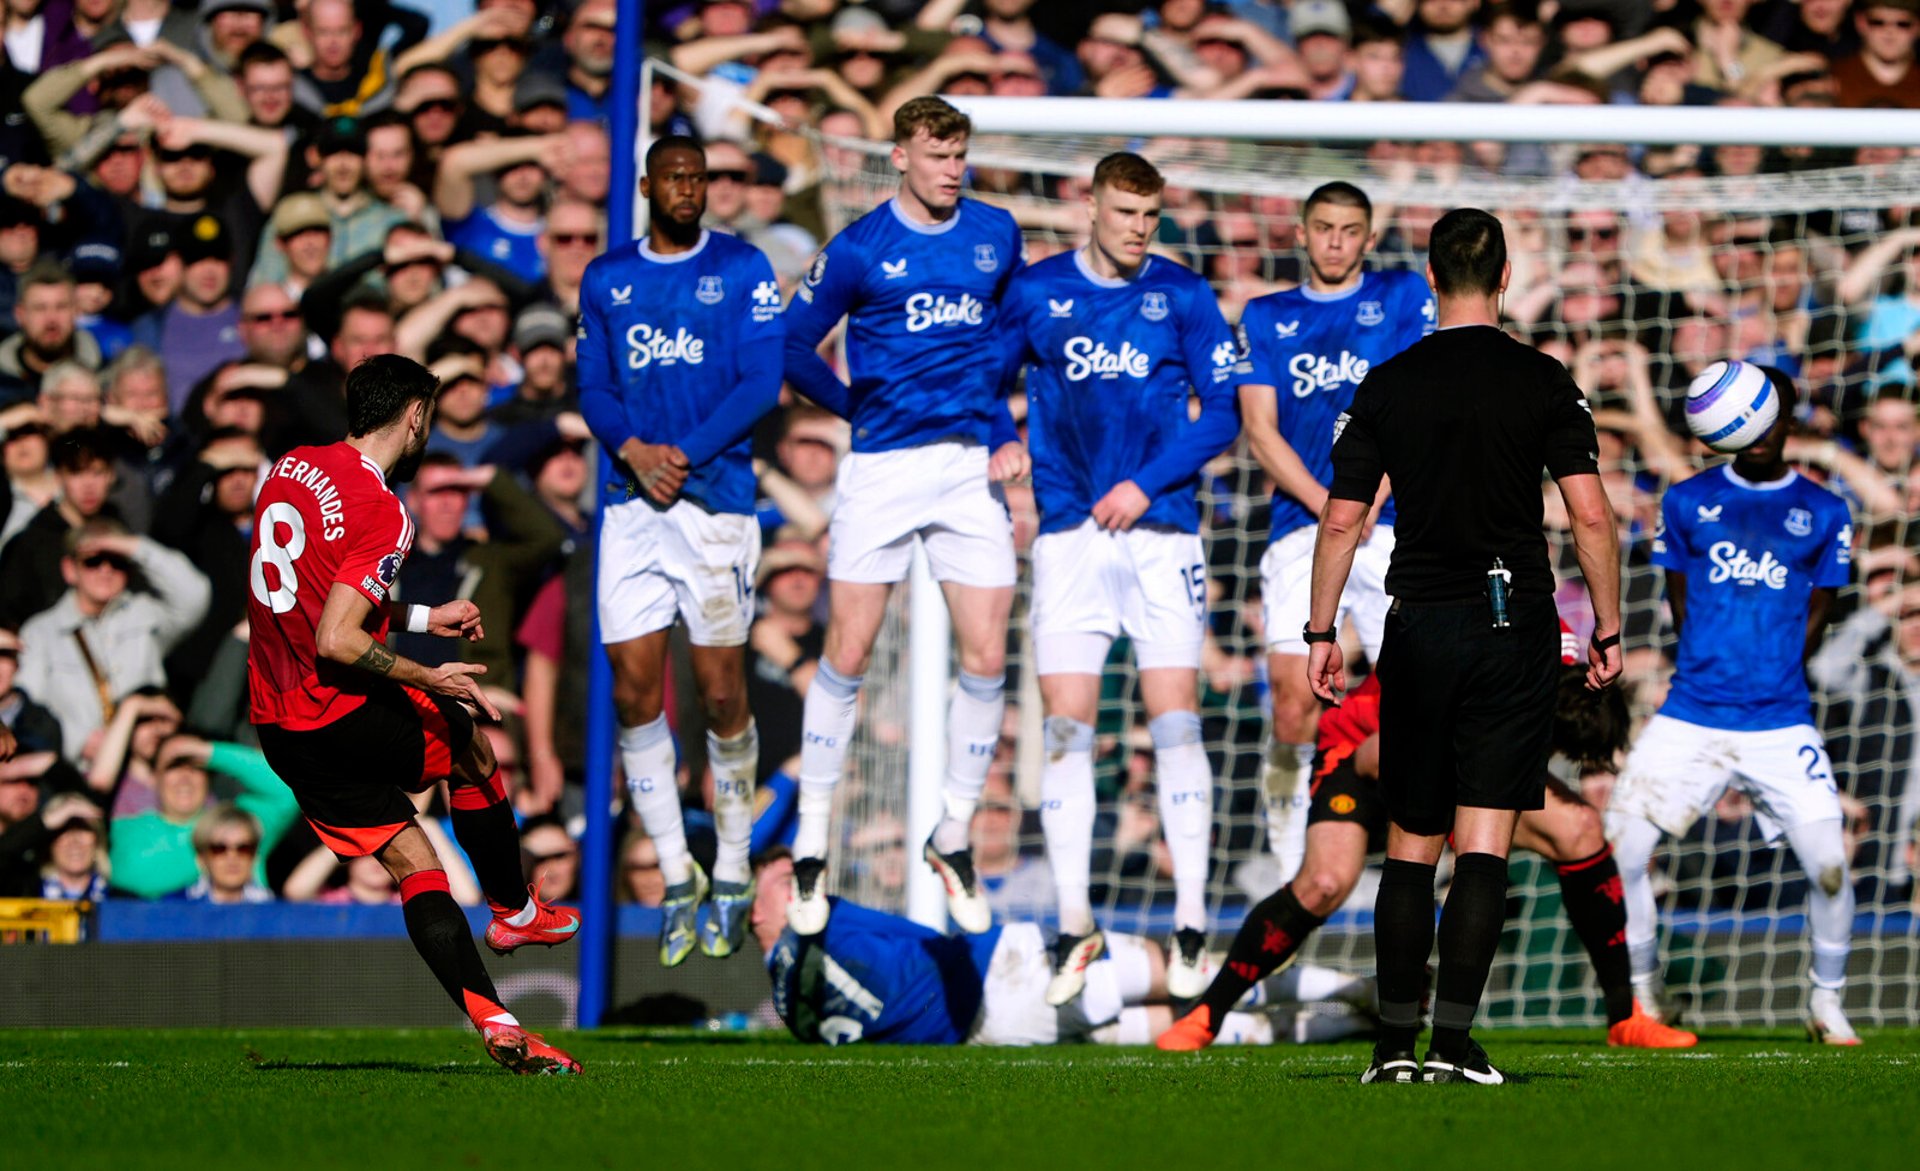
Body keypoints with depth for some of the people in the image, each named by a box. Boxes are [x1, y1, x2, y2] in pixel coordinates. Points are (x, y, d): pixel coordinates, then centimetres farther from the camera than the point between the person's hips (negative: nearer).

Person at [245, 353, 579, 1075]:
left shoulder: (288, 470, 9)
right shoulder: (380, 511, -18)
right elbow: (335, 642, -25)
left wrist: (422, 618, 25)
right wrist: (430, 679, -15)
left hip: (277, 728, 7)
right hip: (339, 718, -7)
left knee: (414, 865, 6)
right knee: (469, 746, 21)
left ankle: (489, 1018, -3)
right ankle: (513, 910, 37)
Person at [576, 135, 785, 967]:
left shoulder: (741, 270, 2)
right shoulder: (608, 280, 12)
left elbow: (761, 383, -4)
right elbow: (593, 387, 9)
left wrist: (684, 453, -13)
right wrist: (634, 450, -11)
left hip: (716, 497, -3)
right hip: (631, 500, 3)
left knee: (721, 693, -2)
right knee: (633, 691, -2)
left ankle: (731, 875, 14)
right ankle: (676, 878, 8)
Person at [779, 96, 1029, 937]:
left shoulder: (995, 234, 7)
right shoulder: (859, 250, -3)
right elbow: (792, 346, 4)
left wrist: (1012, 433, 9)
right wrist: (860, 409, 4)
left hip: (972, 465, 3)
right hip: (883, 471, -3)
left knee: (986, 660, -3)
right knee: (846, 656, -2)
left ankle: (954, 836, 13)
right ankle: (811, 844, 8)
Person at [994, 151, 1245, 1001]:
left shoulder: (1182, 295, 2)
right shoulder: (1036, 293, 5)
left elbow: (1223, 412, 1)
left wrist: (1147, 482, -8)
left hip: (1161, 533, -1)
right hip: (1068, 535, 1)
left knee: (1175, 721, -7)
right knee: (1066, 729, -2)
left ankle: (1190, 925, -3)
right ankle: (1074, 925, 5)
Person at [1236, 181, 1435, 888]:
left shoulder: (1404, 298, 11)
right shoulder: (1267, 318, 15)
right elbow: (1260, 430, 6)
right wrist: (1325, 505, -8)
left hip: (1393, 526, -1)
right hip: (1301, 526, 1)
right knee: (1294, 697, -13)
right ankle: (1292, 876, -6)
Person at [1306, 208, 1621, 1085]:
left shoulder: (1387, 386, 2)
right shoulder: (1543, 383, -2)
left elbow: (1341, 522, 2)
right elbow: (1591, 516, -5)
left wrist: (1321, 633, 10)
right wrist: (1608, 632, 3)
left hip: (1419, 626, 1)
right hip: (1516, 623, -1)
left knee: (1410, 841, 10)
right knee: (1484, 844, -2)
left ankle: (1396, 1041, 6)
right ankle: (1453, 1039, -9)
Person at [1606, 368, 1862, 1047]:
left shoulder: (1822, 513, 6)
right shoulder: (1687, 502, 7)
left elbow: (1816, 613, 11)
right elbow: (1678, 595, 13)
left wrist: (1773, 680, 2)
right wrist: (1713, 670, 1)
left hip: (1781, 725, -1)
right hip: (1690, 717, 1)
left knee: (1828, 863, -12)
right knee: (1621, 848, -10)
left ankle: (1827, 1003, 11)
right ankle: (1639, 997, 9)